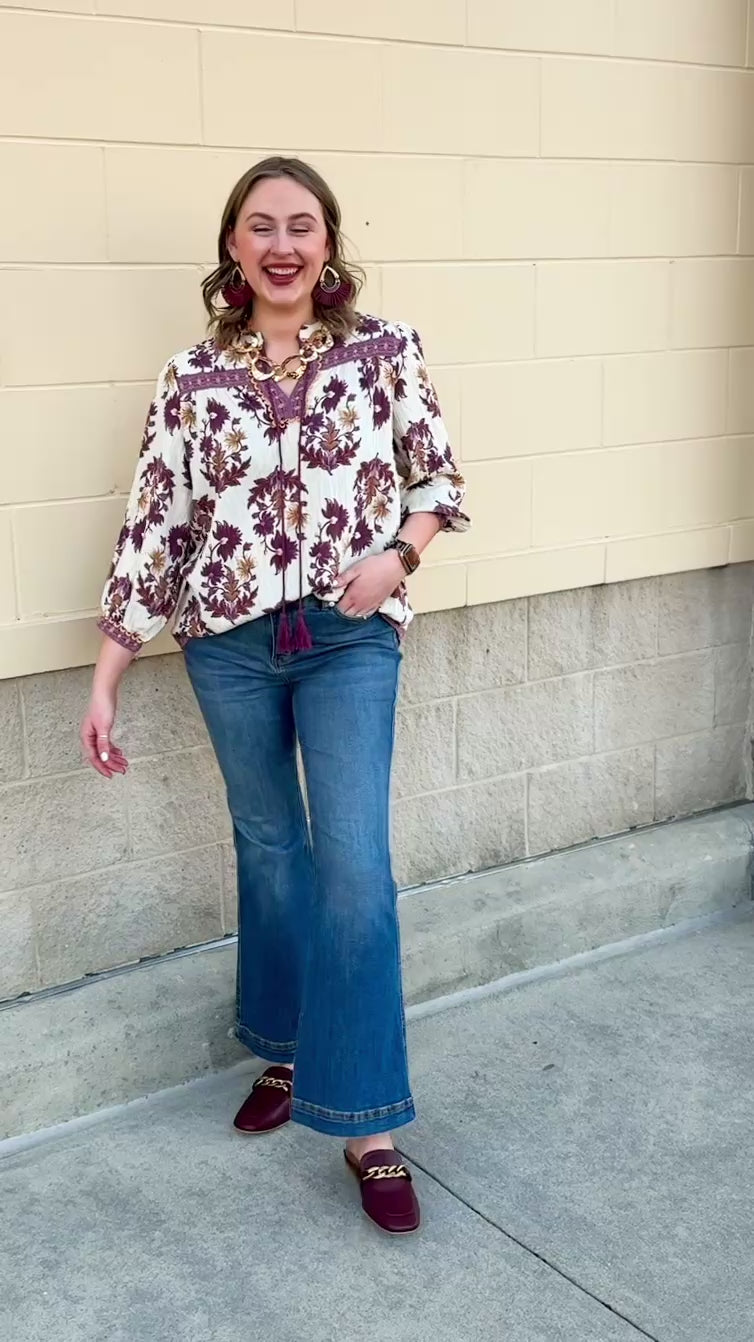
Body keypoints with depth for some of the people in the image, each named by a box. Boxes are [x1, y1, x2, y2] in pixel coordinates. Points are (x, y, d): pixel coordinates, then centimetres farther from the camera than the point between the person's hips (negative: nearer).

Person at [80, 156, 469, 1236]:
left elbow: (439, 475, 6)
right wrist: (106, 681, -2)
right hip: (230, 643, 2)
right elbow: (153, 526, 0)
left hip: (353, 639, -1)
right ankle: (287, 1052, 35)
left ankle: (368, 1124, 5)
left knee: (354, 864, -6)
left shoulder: (387, 350, -2)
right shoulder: (192, 377, 0)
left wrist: (397, 550, -15)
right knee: (268, 851, 15)